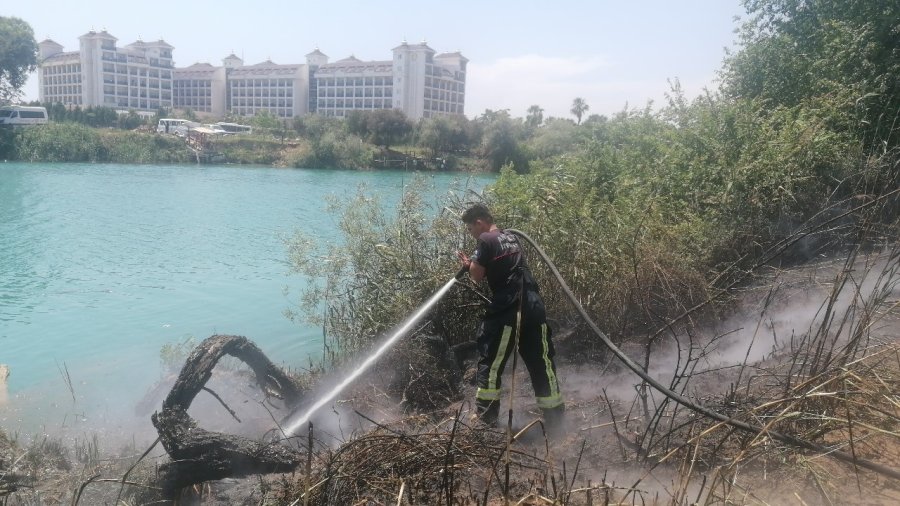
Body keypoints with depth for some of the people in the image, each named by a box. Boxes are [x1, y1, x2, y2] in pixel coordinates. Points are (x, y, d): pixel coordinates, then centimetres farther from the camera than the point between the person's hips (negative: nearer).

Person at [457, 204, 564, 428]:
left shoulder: (486, 240, -5)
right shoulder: (512, 237, 19)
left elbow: (477, 276, -4)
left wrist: (469, 265, 17)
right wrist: (472, 265, 18)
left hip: (507, 310, -7)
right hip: (534, 307, 7)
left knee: (490, 361, 7)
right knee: (541, 362, 12)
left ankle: (485, 414, 12)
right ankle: (555, 415, 17)